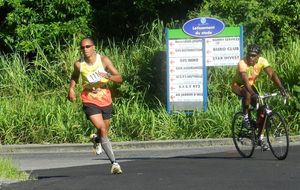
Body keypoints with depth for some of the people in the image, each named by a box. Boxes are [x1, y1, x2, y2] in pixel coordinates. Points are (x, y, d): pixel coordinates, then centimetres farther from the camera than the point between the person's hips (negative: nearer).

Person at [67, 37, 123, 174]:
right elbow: (74, 76, 17)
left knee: (105, 130, 15)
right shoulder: (79, 64, -5)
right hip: (89, 101, -2)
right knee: (102, 129, -19)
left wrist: (108, 77, -28)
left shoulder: (104, 60, -8)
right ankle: (114, 162, -17)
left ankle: (96, 139, 54)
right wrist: (71, 88, -1)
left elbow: (119, 78, -8)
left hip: (105, 100, 2)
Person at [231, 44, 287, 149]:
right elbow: (245, 81, -44)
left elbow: (272, 74, -26)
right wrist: (254, 94, -59)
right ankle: (246, 116, -15)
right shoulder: (242, 63, -33)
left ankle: (260, 138, 4)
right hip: (238, 85, -5)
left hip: (251, 84, 5)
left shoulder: (262, 61, -19)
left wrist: (281, 88, -40)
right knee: (248, 94, -40)